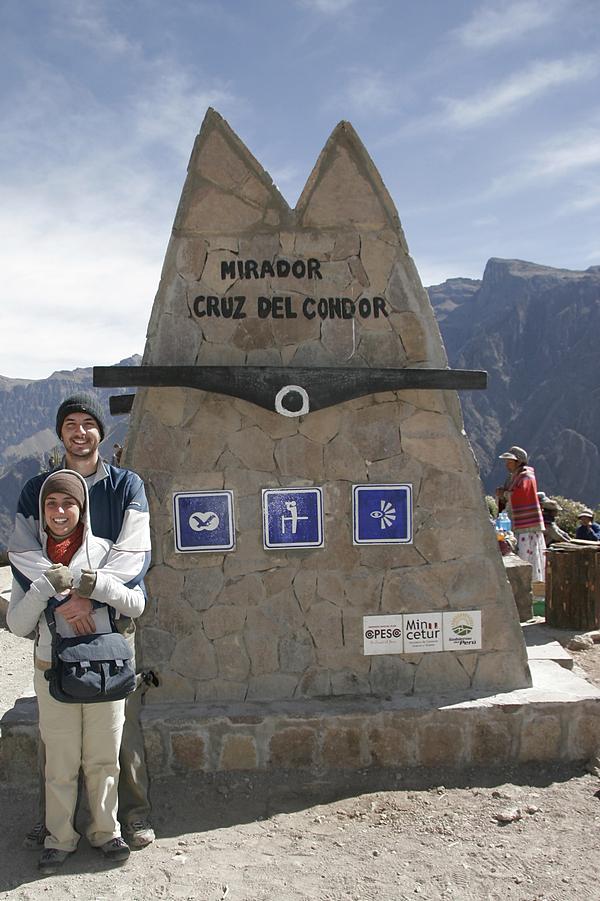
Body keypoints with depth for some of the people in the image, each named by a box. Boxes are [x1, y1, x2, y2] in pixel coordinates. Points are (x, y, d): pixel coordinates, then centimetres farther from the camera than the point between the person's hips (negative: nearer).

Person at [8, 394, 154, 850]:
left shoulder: (127, 485, 1)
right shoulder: (38, 489, 6)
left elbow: (134, 554, -10)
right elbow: (22, 554, -6)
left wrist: (88, 596, -23)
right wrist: (62, 598, -21)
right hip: (55, 622, 2)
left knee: (125, 719, 3)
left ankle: (136, 813, 20)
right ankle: (52, 817, 27)